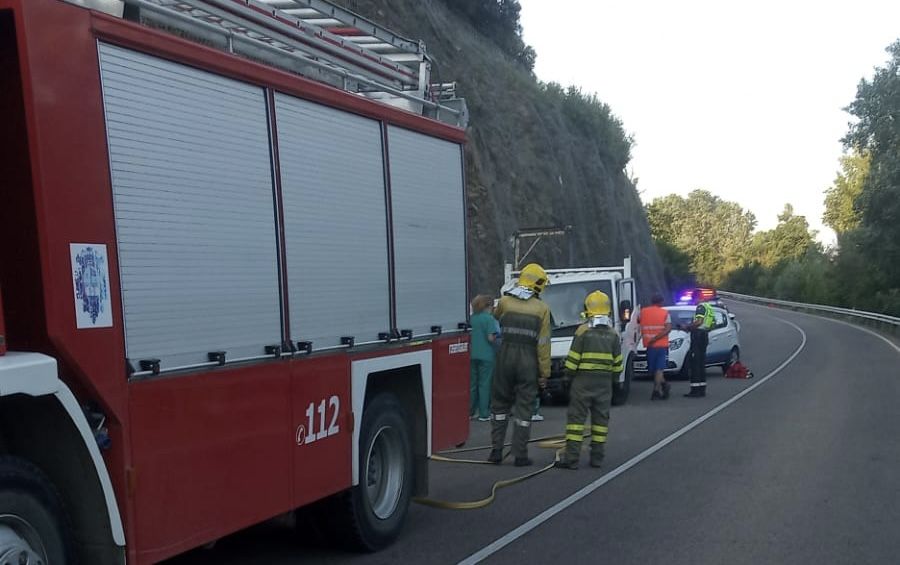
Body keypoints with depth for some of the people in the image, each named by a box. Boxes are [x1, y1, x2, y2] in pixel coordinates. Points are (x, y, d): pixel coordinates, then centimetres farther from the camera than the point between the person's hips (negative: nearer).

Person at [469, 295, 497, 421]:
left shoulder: (471, 318, 5)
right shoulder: (489, 318, -11)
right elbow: (491, 338, -17)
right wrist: (496, 337, 3)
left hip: (472, 355, 5)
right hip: (486, 356, -5)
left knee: (472, 384, 12)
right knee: (484, 385, 1)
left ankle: (470, 412, 17)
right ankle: (484, 414, 3)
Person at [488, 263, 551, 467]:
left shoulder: (504, 302, -1)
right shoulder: (542, 309, -4)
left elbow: (496, 318, 23)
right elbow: (543, 344, -5)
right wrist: (544, 373, 0)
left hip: (505, 358, 2)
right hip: (528, 362, -1)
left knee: (500, 404, 12)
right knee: (524, 408, 5)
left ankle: (496, 450, 12)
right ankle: (520, 455, 6)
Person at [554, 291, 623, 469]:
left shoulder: (583, 330, -8)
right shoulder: (613, 334, 4)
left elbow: (573, 359, -9)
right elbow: (617, 362, 8)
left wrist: (569, 373, 7)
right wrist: (613, 377, 21)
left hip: (583, 380, -4)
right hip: (605, 382, 4)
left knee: (576, 417, -2)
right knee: (600, 418, 10)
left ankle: (571, 458, -5)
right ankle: (597, 457, 13)